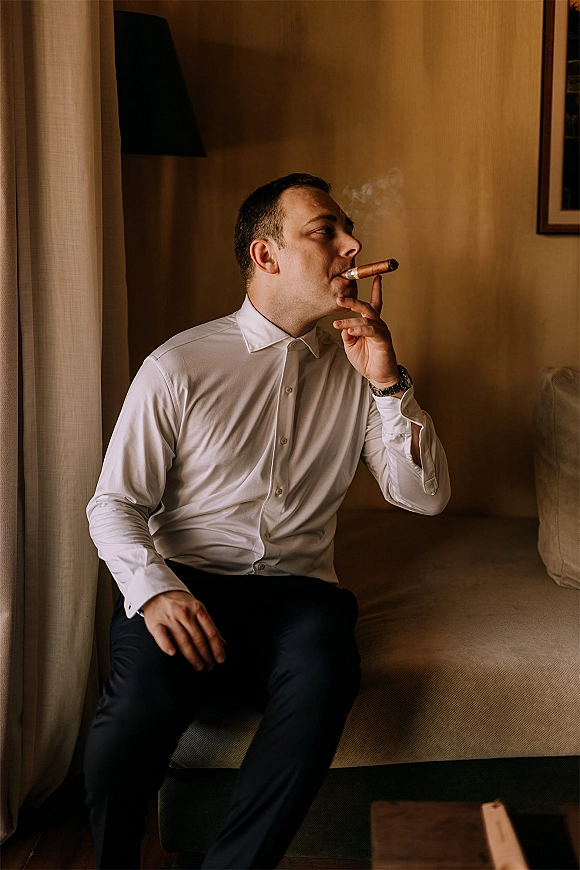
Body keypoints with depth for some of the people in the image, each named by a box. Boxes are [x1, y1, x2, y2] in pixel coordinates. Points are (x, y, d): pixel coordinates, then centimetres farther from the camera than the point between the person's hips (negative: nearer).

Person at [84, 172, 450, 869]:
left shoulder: (355, 372, 11)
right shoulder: (178, 367, 1)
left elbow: (426, 496, 6)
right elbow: (114, 503, 0)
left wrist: (389, 383, -7)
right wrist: (155, 589, -20)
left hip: (297, 593, 2)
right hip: (185, 583, -2)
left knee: (324, 673, -34)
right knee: (137, 709, -32)